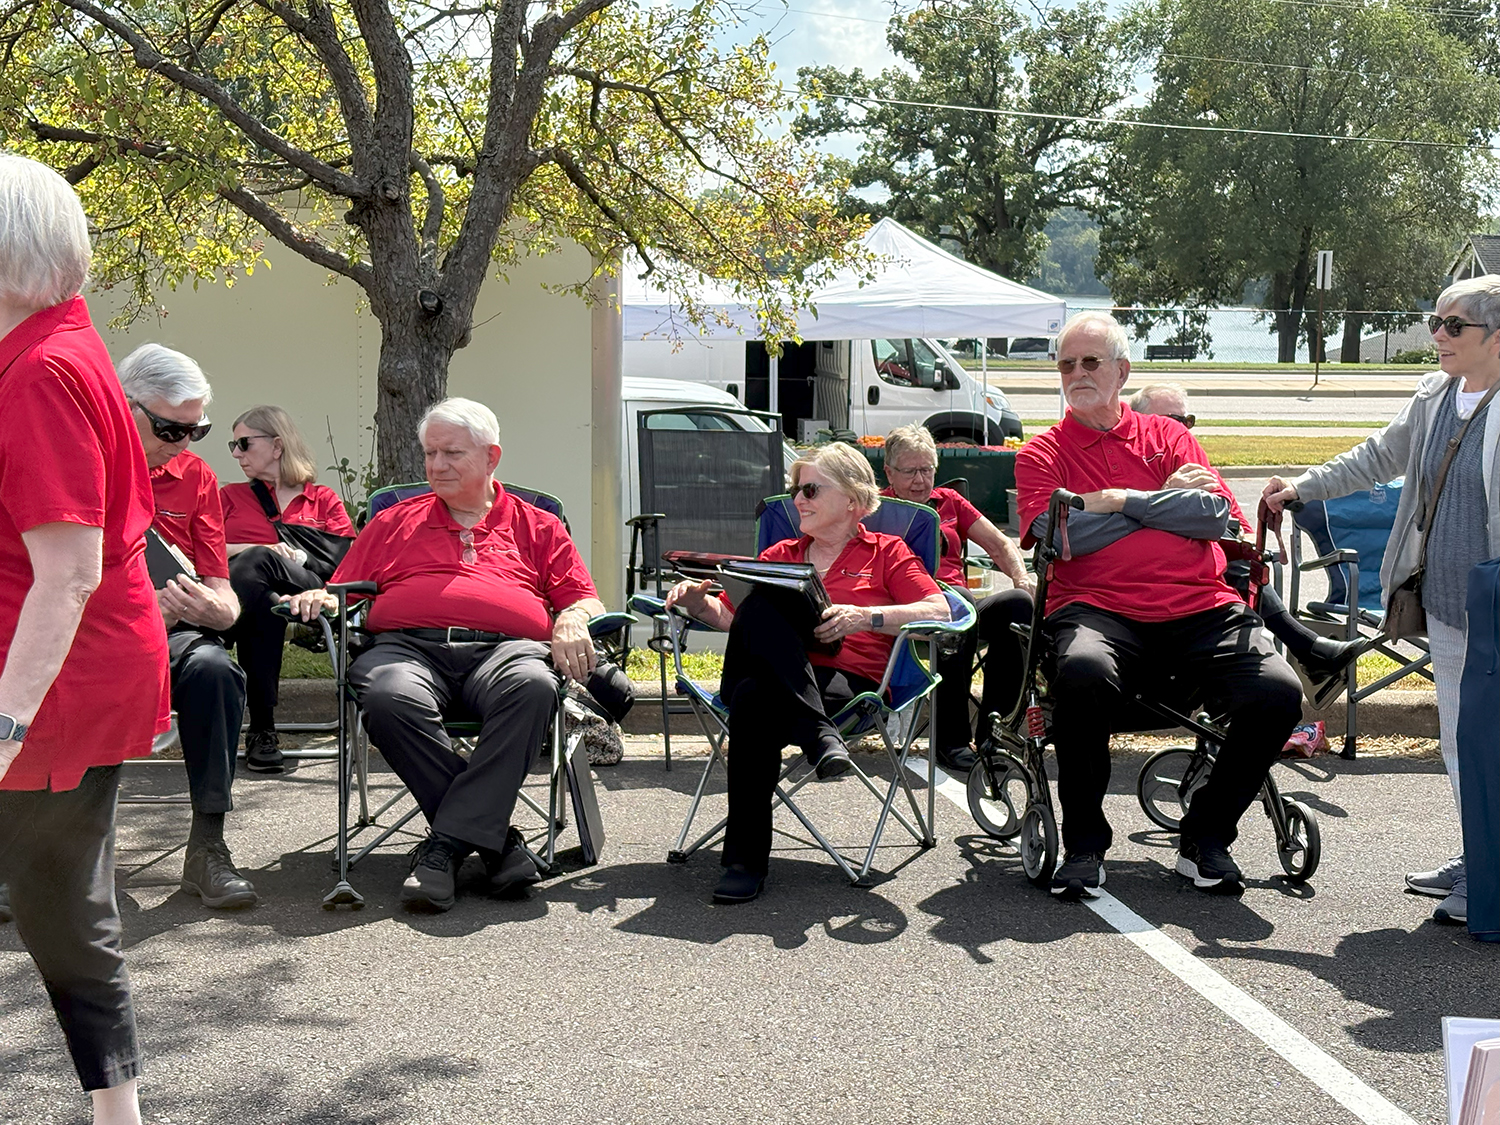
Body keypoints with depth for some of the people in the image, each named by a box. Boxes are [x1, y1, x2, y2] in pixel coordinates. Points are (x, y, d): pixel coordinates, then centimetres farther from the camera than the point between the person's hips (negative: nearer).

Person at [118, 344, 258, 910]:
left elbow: (224, 597, 8)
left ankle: (207, 846, -24)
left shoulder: (196, 477, 12)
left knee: (213, 667, -31)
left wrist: (212, 608, -18)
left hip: (170, 630, 2)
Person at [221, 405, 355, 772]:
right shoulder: (230, 496, 31)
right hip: (254, 595, 1)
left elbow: (346, 557, 6)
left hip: (306, 591, -1)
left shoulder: (323, 500, 26)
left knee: (258, 560, -36)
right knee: (265, 604, -39)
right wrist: (268, 550, -5)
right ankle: (261, 730, -42)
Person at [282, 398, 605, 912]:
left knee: (533, 687, -39)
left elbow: (584, 600, 18)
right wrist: (319, 598, 1)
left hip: (504, 647, 0)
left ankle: (447, 843, -36)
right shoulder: (394, 523, 30)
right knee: (390, 698, -38)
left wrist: (572, 620, -5)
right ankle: (493, 837, -29)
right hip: (408, 645, 1)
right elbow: (343, 591, 25)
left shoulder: (538, 527, 26)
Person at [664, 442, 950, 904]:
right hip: (765, 673, 4)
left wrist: (865, 617, -11)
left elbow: (939, 611, 4)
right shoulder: (780, 554, 33)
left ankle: (745, 859, -37)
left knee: (756, 699, -38)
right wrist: (697, 601, 2)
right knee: (761, 605, -32)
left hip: (845, 682, -3)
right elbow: (730, 614, 25)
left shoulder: (885, 552, 20)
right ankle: (818, 732, -40)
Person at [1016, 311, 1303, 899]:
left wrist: (1121, 501, -1)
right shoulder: (1042, 453, 15)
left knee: (1278, 691, -23)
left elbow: (1216, 516, 4)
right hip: (1097, 611, -3)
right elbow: (1057, 535, -5)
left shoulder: (1167, 436, 21)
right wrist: (1165, 499, 3)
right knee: (1082, 673, -38)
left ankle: (1205, 835, 0)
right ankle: (1084, 842, -15)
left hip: (1200, 611, 3)